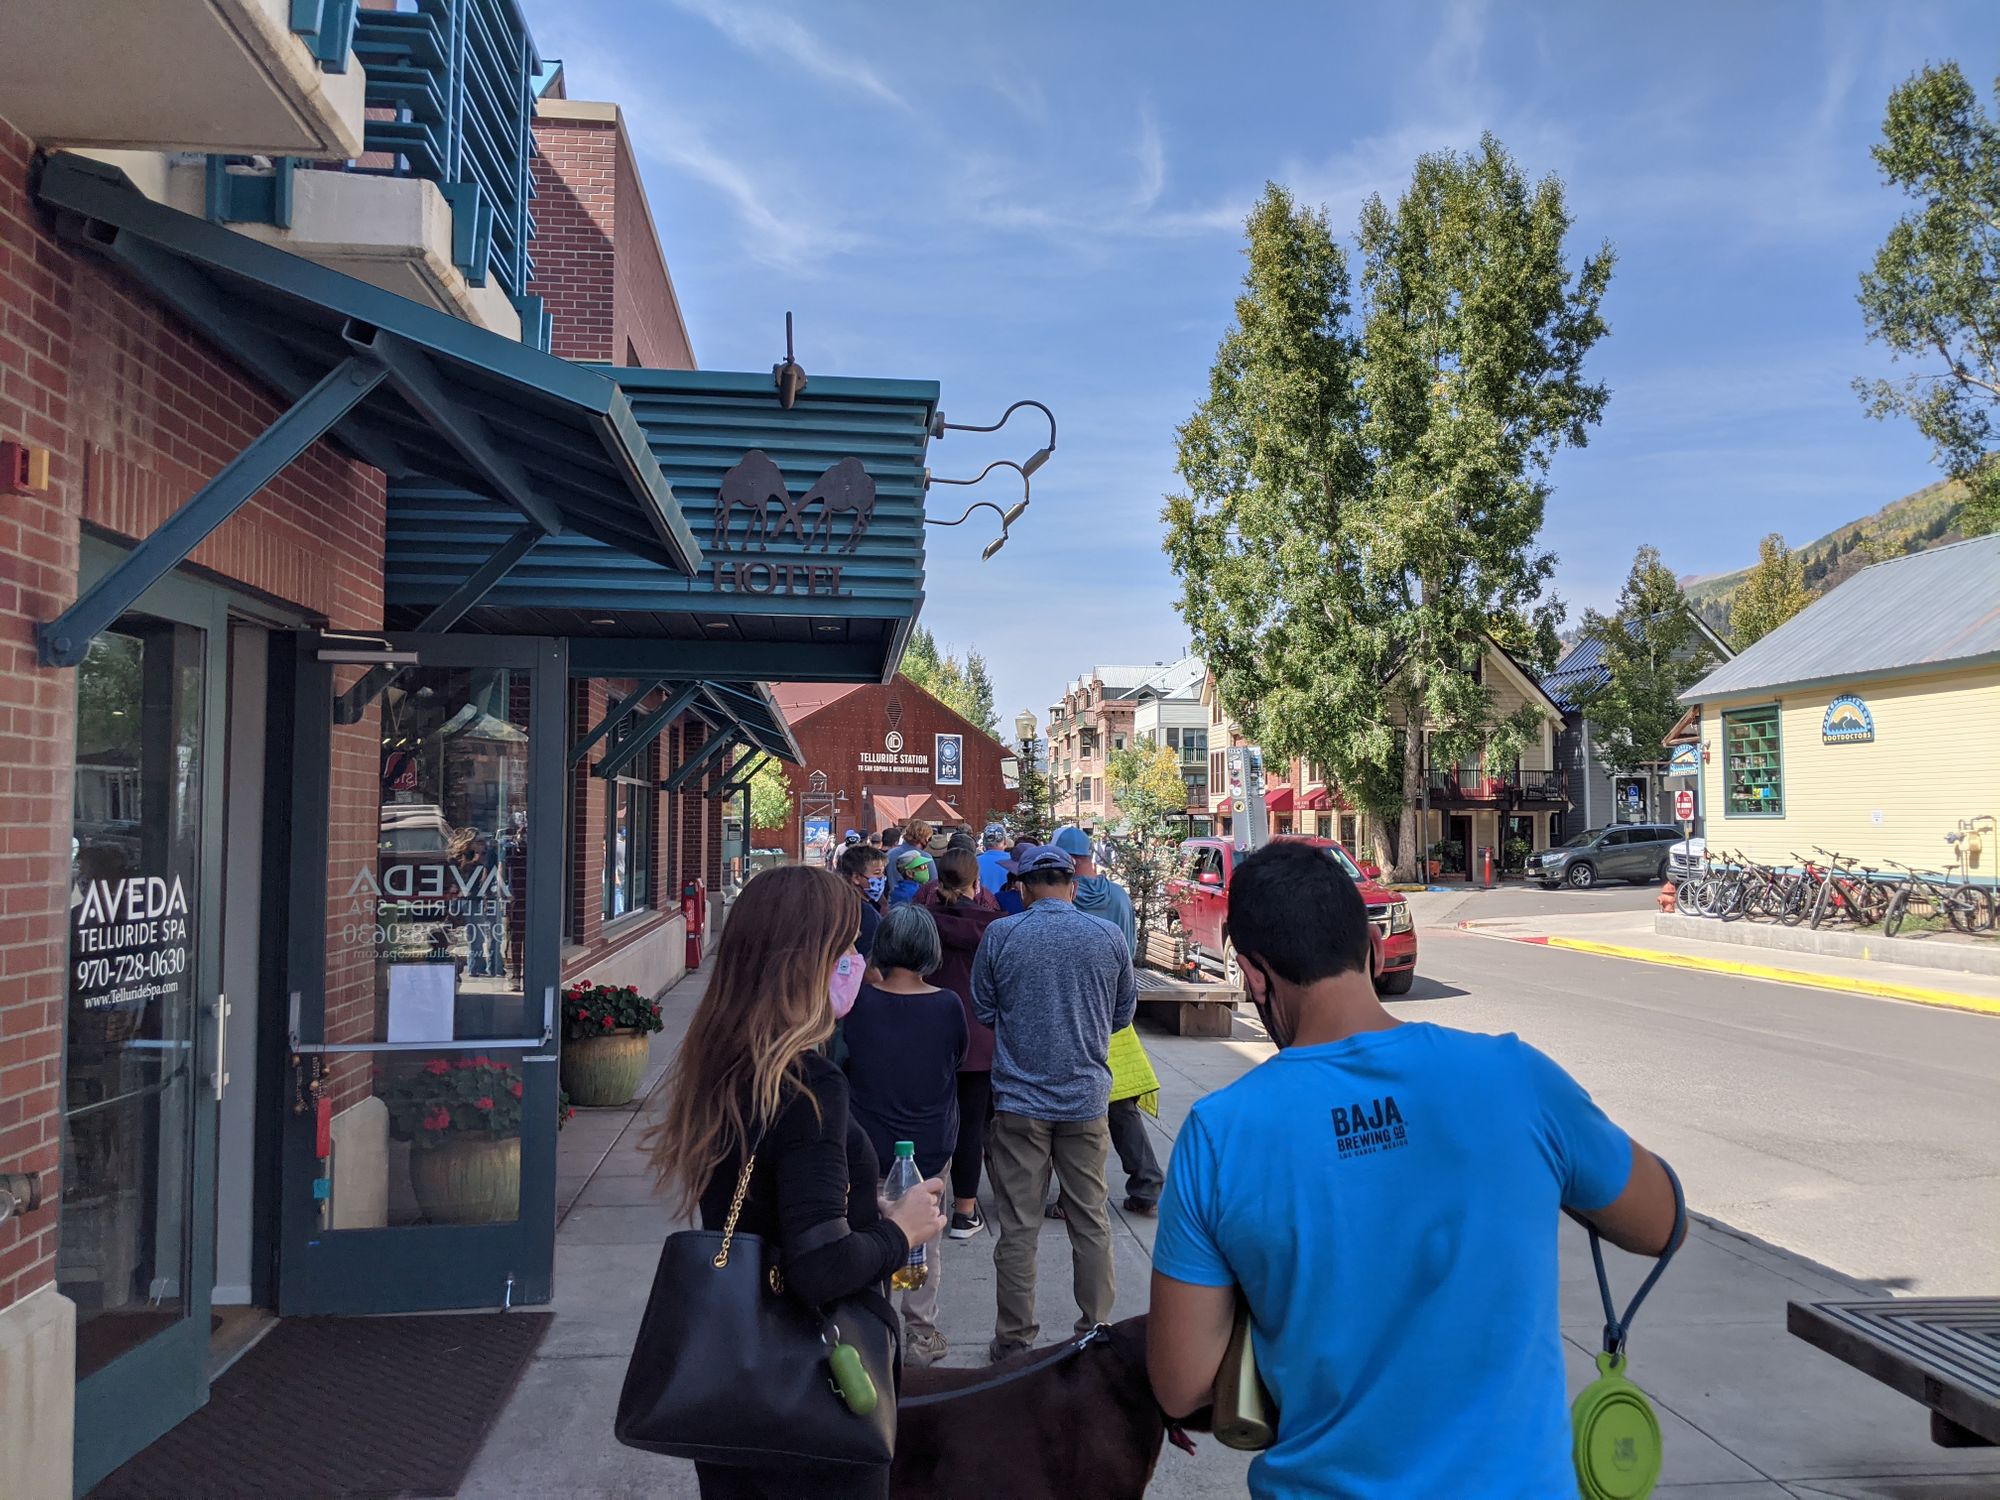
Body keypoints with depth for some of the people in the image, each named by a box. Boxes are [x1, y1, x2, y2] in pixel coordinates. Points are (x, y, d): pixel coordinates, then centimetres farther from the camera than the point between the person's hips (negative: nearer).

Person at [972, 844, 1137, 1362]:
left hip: (1020, 1099, -1)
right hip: (1087, 1099, 2)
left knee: (1018, 1226, 7)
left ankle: (1015, 1339, 15)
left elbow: (983, 1012, 4)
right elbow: (1123, 1014, 9)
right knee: (1091, 1221, 13)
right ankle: (1096, 1332, 23)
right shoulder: (1108, 937, -3)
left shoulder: (1000, 935, -7)